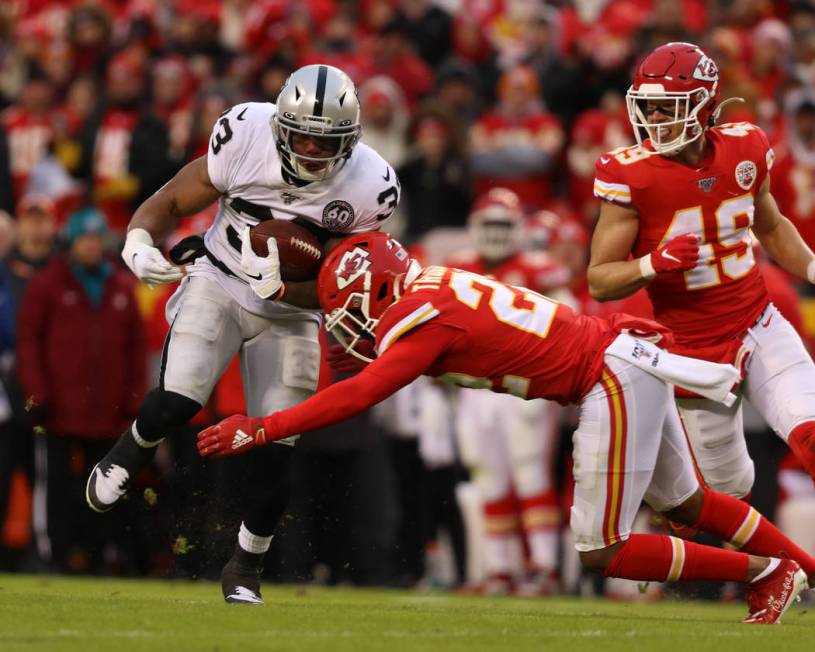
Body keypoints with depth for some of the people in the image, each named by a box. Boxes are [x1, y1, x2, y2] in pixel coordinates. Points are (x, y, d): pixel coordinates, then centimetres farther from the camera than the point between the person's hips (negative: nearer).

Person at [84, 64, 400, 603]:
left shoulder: (368, 188, -19)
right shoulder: (246, 138, -21)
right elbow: (171, 201, -8)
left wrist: (279, 287, -30)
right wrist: (139, 242, -28)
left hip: (291, 312, 1)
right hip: (218, 285, -1)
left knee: (276, 452, -5)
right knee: (180, 401, -24)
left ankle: (246, 567, 20)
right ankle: (129, 456, 11)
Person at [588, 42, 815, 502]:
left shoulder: (744, 150, -4)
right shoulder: (631, 175, -16)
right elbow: (600, 282, -12)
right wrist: (655, 264, -31)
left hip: (758, 325, 2)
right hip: (694, 349, -2)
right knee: (730, 489, 8)